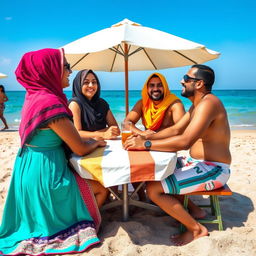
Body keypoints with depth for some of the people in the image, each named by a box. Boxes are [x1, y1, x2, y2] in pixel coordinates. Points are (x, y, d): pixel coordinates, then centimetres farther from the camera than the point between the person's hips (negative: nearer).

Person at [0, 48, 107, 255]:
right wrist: (96, 142, 0)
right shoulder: (51, 103, -28)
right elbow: (80, 149, -19)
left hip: (28, 168, 10)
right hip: (46, 173, -9)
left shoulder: (34, 95, 2)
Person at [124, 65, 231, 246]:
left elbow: (185, 141, -33)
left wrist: (146, 144, -27)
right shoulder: (197, 104, 12)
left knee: (154, 189, -18)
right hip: (196, 162, 10)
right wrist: (147, 137, -3)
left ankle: (197, 229, 0)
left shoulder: (208, 103, -22)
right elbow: (175, 130, 10)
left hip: (213, 169, -10)